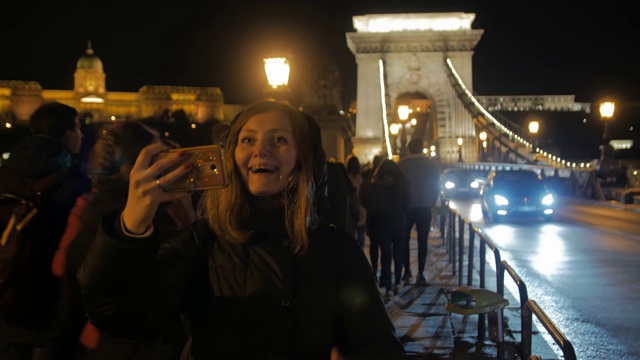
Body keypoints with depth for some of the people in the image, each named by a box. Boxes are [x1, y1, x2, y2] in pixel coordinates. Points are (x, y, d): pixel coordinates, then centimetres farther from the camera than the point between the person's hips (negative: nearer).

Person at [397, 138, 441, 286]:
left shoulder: (401, 164, -7)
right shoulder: (431, 164, -5)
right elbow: (436, 186, -2)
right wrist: (432, 202, 11)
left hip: (406, 207, 0)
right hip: (424, 208, 0)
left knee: (404, 239, 14)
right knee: (422, 241, 4)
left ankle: (407, 271, 16)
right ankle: (420, 274, 2)